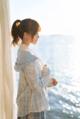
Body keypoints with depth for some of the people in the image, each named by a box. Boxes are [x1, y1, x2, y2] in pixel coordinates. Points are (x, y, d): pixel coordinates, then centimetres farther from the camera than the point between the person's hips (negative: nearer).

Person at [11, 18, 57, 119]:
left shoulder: (22, 51, 1)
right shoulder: (29, 58, -28)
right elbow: (37, 86, -22)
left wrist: (49, 81, 6)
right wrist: (46, 72, -8)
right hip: (33, 106, -9)